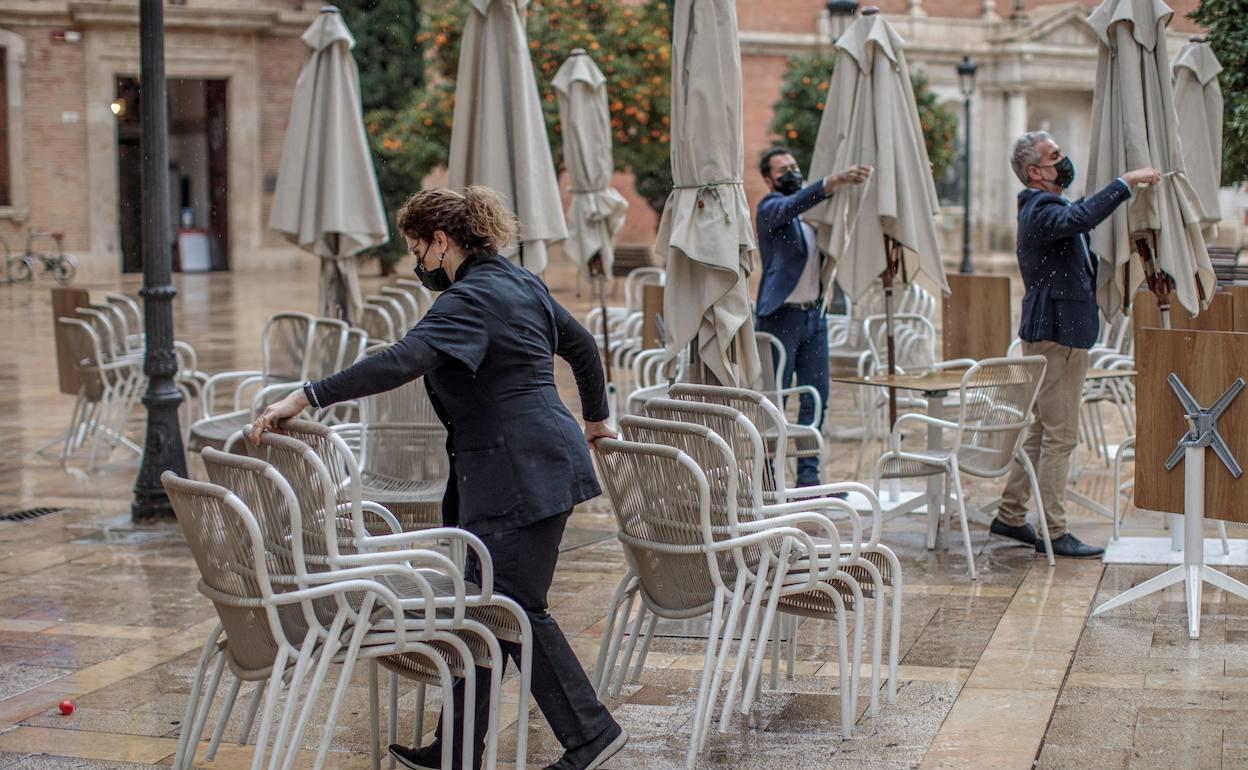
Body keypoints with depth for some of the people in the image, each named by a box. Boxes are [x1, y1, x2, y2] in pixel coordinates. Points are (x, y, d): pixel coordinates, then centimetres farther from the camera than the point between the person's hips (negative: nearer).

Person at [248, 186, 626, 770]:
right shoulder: (520, 284, 14)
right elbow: (583, 347, 24)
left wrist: (307, 397, -32)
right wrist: (596, 420, 38)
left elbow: (403, 360, -31)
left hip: (521, 475, -10)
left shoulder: (470, 300, -17)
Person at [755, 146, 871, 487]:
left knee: (815, 399, 7)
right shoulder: (770, 207, -6)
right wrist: (836, 180, -41)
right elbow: (792, 205, -27)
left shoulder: (813, 212, 16)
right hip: (782, 316, -7)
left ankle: (808, 476, 13)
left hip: (814, 315, 7)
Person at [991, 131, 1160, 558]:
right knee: (1060, 435, -7)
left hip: (1050, 332, 11)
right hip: (1057, 333, -11)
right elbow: (1077, 219, -38)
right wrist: (1126, 183, -37)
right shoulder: (1042, 210, -18)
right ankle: (1054, 533, -3)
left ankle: (1010, 516, 23)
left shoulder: (1042, 207, 18)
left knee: (1043, 431, 16)